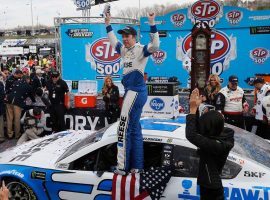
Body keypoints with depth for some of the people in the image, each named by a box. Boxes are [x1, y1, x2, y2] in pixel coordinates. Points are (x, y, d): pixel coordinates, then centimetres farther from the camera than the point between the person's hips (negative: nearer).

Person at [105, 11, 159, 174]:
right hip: (131, 92, 9)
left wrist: (152, 25, -32)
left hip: (136, 92, -9)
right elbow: (113, 42, 32)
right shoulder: (124, 50, 14)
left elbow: (155, 46, -28)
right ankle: (136, 166, 19)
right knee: (135, 129, 11)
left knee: (124, 129, -8)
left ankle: (122, 167, -1)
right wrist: (108, 25, 32)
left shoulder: (141, 50, -9)